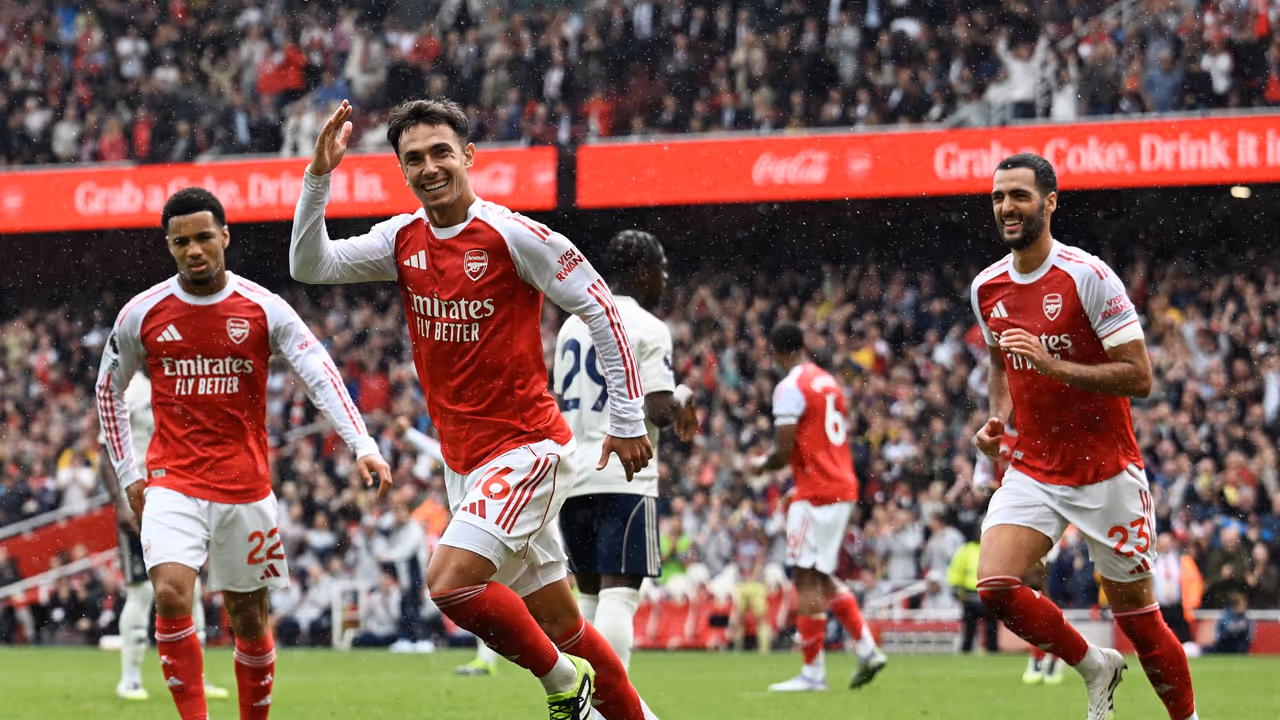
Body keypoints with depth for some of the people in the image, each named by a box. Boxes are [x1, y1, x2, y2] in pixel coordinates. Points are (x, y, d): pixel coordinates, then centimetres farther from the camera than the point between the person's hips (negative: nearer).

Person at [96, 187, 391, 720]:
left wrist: (363, 447, -21)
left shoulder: (262, 308, -3)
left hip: (245, 485, 0)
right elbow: (108, 389, 15)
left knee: (249, 619, 7)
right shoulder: (142, 314, 0)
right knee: (171, 594, -21)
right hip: (173, 481, 0)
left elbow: (321, 375, -8)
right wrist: (127, 473, 11)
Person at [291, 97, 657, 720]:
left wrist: (627, 420, -9)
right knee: (558, 624, 9)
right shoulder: (403, 240, 5)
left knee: (449, 580, -22)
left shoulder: (512, 235, -14)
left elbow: (600, 309, -10)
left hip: (527, 446, -7)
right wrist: (318, 177, -10)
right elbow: (309, 265, 3)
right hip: (463, 460, 7)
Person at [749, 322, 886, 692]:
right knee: (822, 579, 16)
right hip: (843, 486, 9)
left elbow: (784, 450, -15)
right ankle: (867, 650, 11)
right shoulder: (829, 382, 15)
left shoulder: (790, 387, -11)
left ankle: (813, 672, -6)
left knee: (807, 580, -6)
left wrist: (762, 465, 6)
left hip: (816, 493, -9)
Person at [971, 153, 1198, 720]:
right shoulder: (987, 288, 4)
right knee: (995, 586, -15)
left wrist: (1054, 365, -27)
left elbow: (1138, 376, -17)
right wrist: (998, 419, 6)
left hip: (1106, 473, -5)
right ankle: (1095, 667, 8)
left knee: (1134, 609, 1)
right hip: (1031, 471, 5)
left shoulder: (1087, 276, -15)